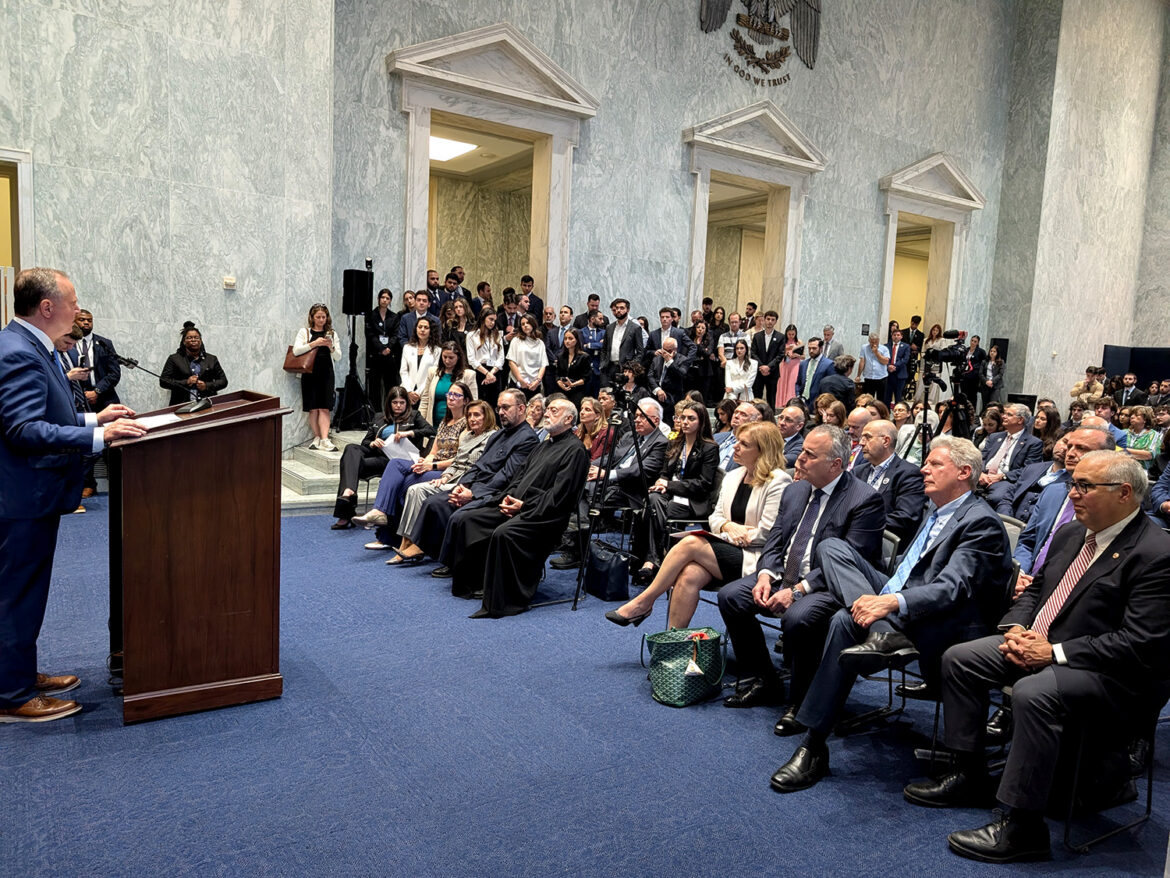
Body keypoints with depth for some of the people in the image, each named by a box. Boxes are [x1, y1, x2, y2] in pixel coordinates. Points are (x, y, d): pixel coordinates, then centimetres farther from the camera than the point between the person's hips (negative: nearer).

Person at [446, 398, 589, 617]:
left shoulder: (575, 450, -6)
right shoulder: (544, 445, 24)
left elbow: (559, 496, -14)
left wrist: (524, 506, -15)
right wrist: (509, 496, 3)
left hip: (543, 515, -10)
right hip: (515, 507, 10)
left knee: (504, 533, -35)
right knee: (465, 519, -2)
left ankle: (500, 603, -26)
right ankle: (469, 583, 4)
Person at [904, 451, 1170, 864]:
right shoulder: (1070, 533, 8)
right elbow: (1034, 590, 18)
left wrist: (1054, 652, -23)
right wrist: (1016, 628, -4)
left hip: (1113, 675, -9)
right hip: (1040, 644, 9)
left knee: (1033, 693, -34)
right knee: (958, 658, -1)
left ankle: (1022, 827, -19)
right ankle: (970, 776, 12)